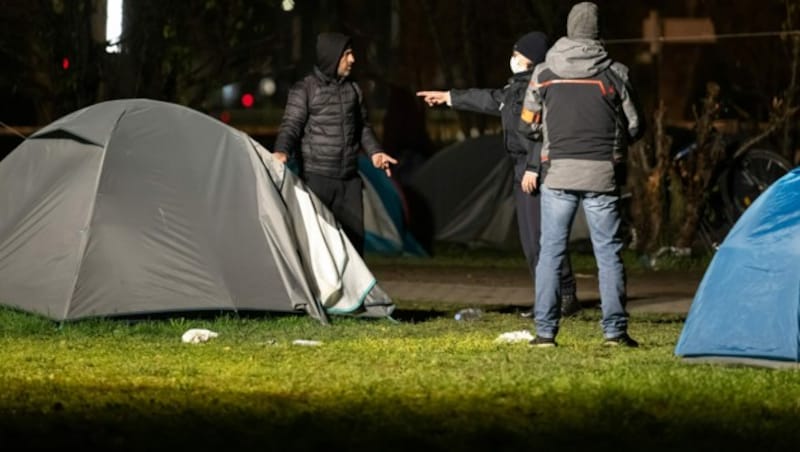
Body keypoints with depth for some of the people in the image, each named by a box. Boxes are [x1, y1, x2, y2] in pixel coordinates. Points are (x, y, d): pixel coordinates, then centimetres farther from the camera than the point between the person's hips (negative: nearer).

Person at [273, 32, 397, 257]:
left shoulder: (353, 90, 12)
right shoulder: (304, 90, -6)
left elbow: (363, 127, 23)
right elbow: (291, 126, -13)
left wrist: (374, 151, 9)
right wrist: (282, 151, -31)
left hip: (349, 178, 6)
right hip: (316, 177, -6)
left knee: (353, 236, 6)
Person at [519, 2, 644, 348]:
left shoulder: (544, 72, 2)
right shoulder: (614, 73, 0)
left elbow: (528, 126, 9)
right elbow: (634, 128, 6)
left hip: (558, 172, 0)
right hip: (602, 174, 0)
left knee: (551, 251, 6)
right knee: (608, 251, 6)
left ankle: (545, 330, 2)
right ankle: (614, 329, 3)